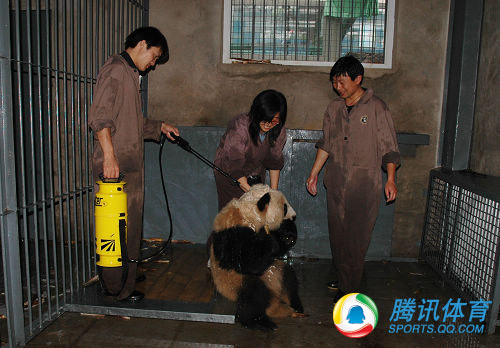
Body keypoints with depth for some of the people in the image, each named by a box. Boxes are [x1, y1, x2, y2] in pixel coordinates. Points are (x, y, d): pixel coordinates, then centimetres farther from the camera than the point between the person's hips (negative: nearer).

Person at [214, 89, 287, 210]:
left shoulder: (279, 130, -15)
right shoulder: (240, 127, -32)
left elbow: (275, 162, -2)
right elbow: (235, 168, -29)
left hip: (256, 172, 5)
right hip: (229, 172, -4)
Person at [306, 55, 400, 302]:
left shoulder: (376, 108, -4)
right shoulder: (334, 108, 10)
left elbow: (388, 147, -3)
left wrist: (391, 179, -10)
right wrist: (314, 173, 16)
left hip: (365, 183, -5)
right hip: (336, 181, 5)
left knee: (357, 237, -3)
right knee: (337, 233, 10)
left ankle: (350, 289, 9)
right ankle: (342, 279, 26)